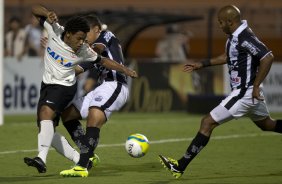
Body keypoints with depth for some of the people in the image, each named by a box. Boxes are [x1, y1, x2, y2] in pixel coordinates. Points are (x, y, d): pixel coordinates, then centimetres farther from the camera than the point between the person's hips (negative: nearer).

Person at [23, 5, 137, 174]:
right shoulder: (55, 30, -13)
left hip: (64, 86, -5)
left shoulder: (84, 51, -15)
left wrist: (125, 70, 6)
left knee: (46, 114, -31)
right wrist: (48, 14, -25)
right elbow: (36, 10, -6)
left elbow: (102, 61, 3)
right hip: (47, 84, 5)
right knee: (45, 129, 4)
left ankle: (42, 159, -46)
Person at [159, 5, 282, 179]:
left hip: (244, 93, -10)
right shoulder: (235, 36, 7)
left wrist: (256, 86, -25)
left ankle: (180, 166, -6)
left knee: (208, 122, -9)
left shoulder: (245, 38, -23)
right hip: (250, 93, 10)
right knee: (266, 124, 27)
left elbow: (268, 57, -30)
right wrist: (202, 64, 23)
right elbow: (229, 57, 25)